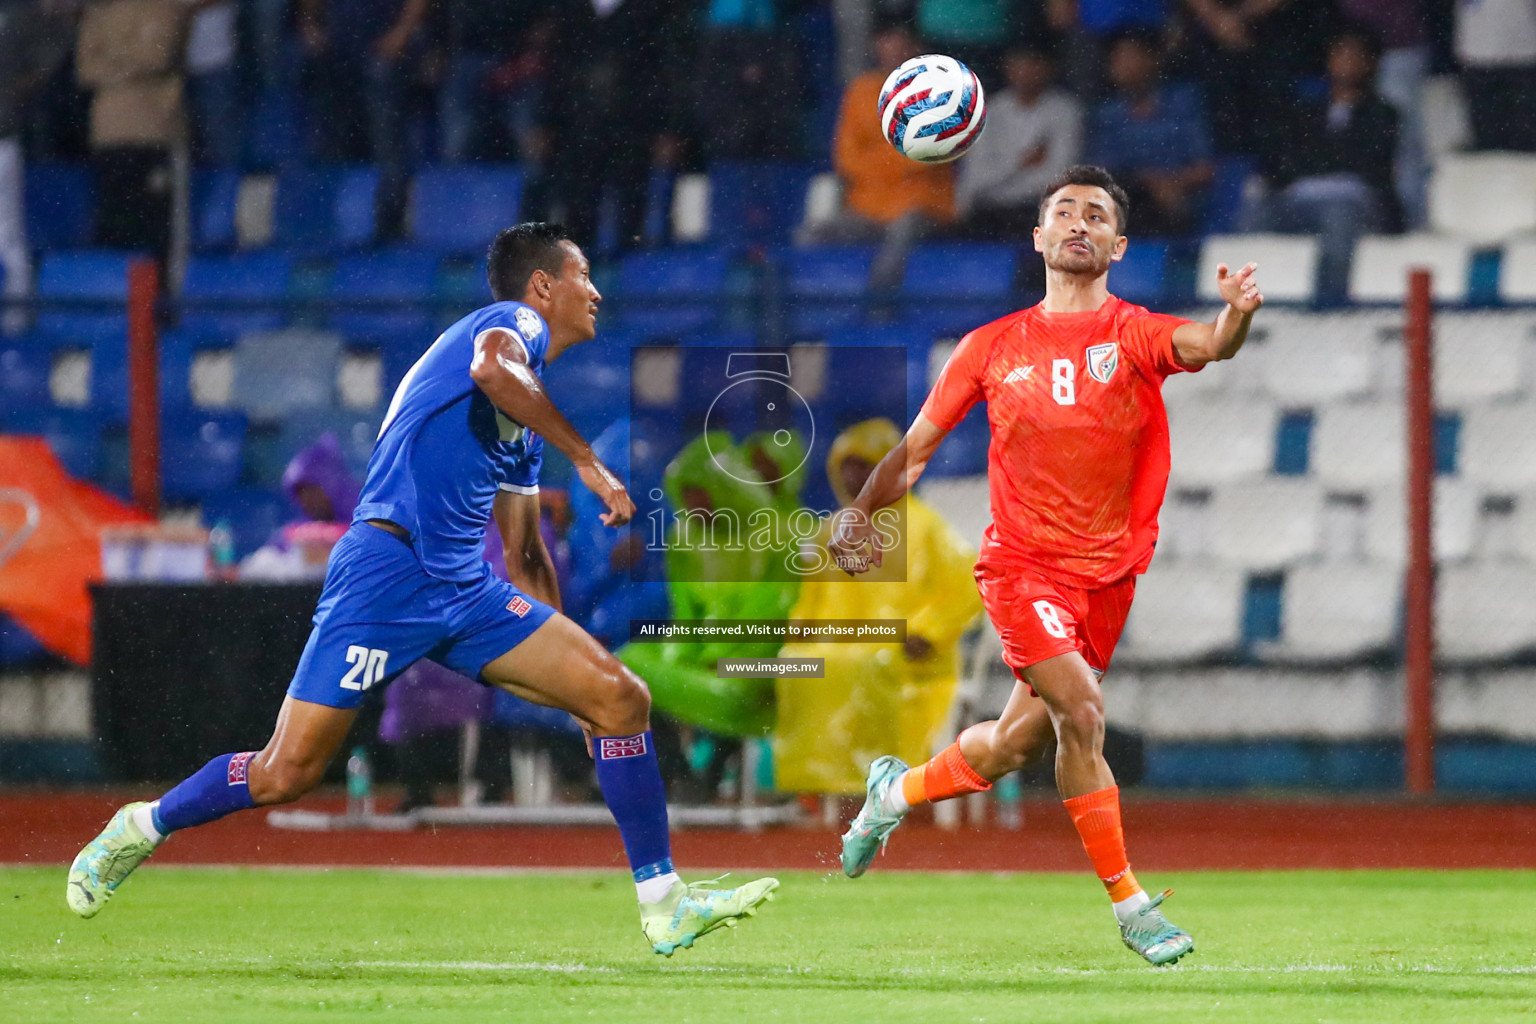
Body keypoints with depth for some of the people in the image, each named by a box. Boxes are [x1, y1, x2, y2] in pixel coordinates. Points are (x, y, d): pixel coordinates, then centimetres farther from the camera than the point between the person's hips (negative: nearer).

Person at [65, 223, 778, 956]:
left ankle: (664, 906, 0)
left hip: (469, 592, 9)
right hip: (389, 563, -9)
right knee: (287, 773, -8)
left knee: (620, 698, -4)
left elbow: (525, 554, 31)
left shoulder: (530, 411, 26)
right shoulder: (512, 320, 1)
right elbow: (492, 369, -26)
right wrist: (585, 459, -20)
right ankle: (140, 830, 17)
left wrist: (560, 667, 27)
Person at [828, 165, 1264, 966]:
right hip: (1021, 562, -2)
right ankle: (1128, 902, -12)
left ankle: (896, 791, 42)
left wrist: (1236, 314, -49)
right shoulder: (992, 347, 2)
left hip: (1106, 573, 2)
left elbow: (1208, 346, -25)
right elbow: (915, 448, 9)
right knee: (1081, 709, -22)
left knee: (1017, 746, 11)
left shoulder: (1134, 333, -2)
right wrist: (859, 510, -8)